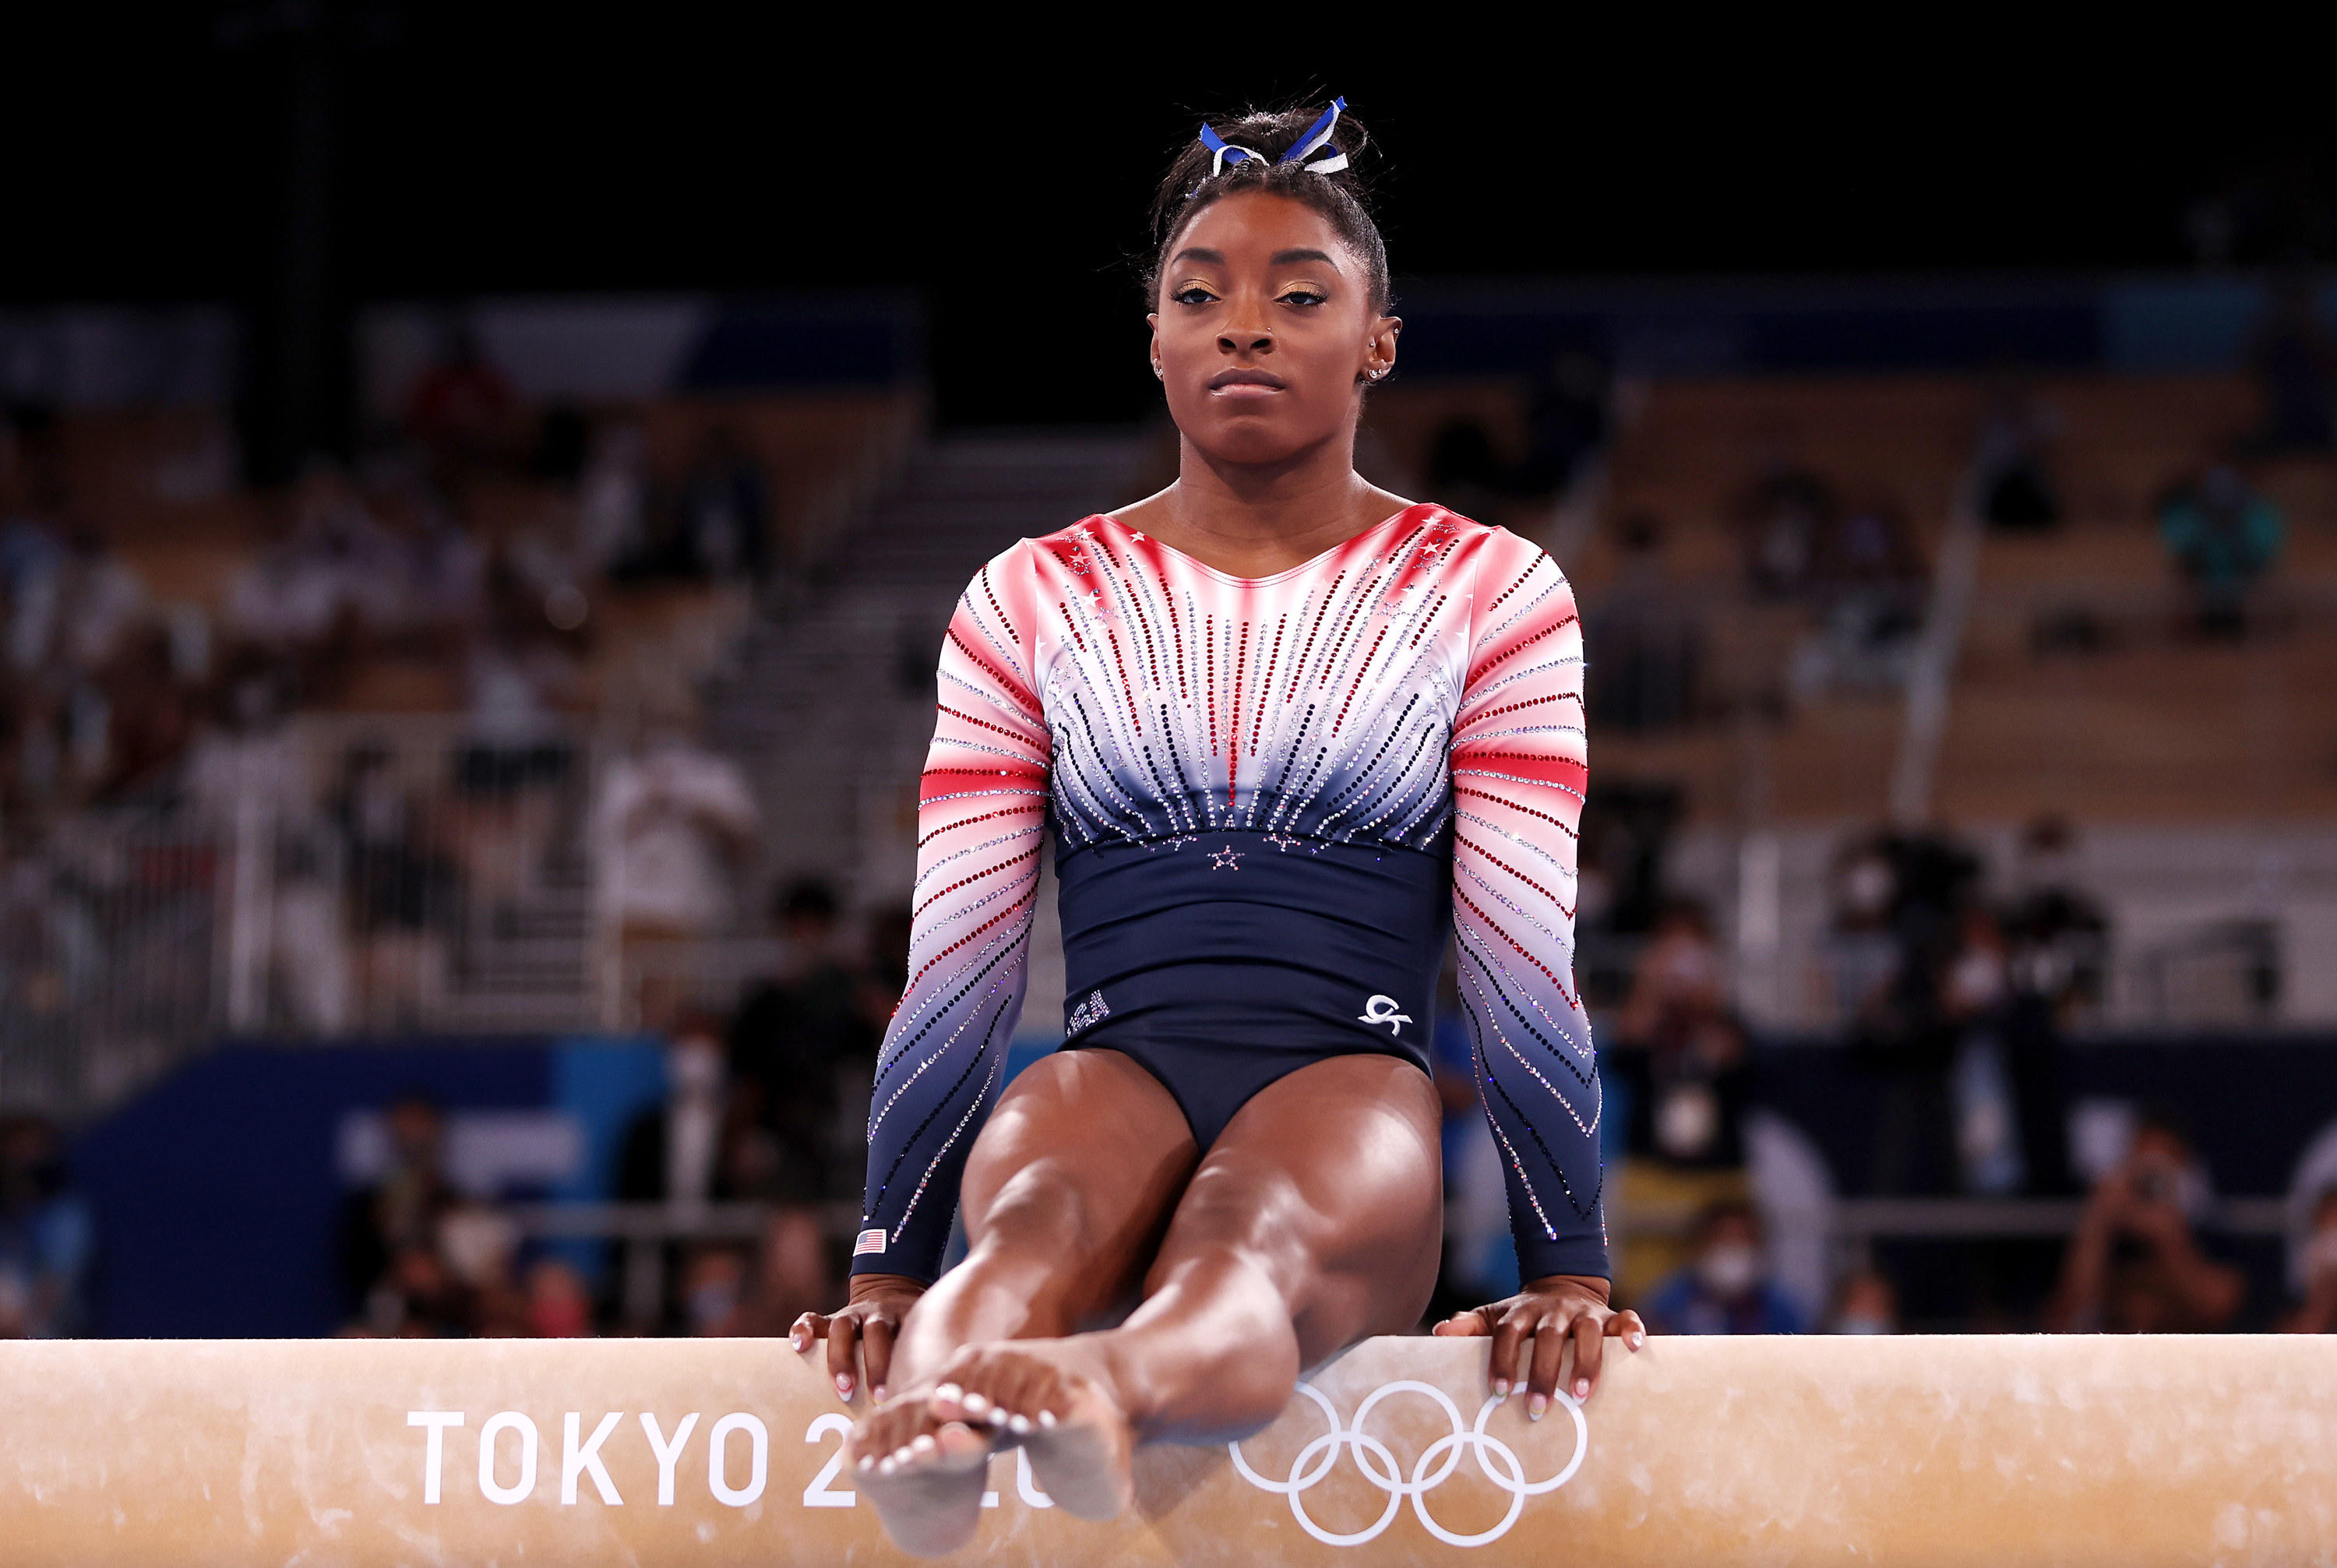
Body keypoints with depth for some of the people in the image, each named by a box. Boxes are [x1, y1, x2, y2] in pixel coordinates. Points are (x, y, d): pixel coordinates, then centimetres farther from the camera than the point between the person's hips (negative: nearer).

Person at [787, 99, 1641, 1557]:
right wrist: (887, 1265, 4)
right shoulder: (1035, 600, 15)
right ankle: (925, 1432, -69)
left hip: (1351, 1084, -2)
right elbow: (958, 963, 12)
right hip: (1117, 1069, 2)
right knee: (1041, 1217, -36)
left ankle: (1103, 1385, -73)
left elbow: (1527, 958, 5)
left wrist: (1569, 1271, -3)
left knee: (1247, 1236, -39)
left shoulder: (1485, 595, 11)